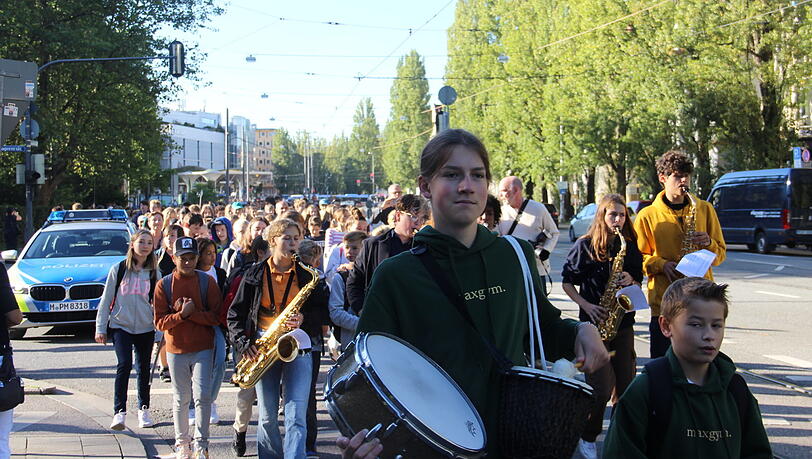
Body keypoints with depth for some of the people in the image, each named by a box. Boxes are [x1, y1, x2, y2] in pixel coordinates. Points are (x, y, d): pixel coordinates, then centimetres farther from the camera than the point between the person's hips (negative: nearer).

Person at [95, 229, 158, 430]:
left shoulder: (154, 272, 4)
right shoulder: (118, 269, 1)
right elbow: (106, 299, 4)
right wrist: (101, 328, 1)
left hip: (145, 328, 2)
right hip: (120, 325, -2)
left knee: (143, 368, 10)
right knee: (124, 365, -17)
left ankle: (144, 409, 26)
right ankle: (119, 412, -16)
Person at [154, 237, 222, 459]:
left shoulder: (207, 282, -1)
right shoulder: (164, 285, 0)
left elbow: (216, 316, -5)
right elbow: (160, 322, -4)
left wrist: (192, 313, -18)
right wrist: (181, 314, -21)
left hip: (203, 348, -1)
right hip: (176, 349, 1)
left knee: (202, 396, -9)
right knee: (180, 399, 11)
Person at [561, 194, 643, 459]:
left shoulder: (630, 247, 9)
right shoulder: (585, 245, -3)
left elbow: (639, 281, 15)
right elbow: (567, 282, 1)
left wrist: (631, 281, -8)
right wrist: (586, 306, -11)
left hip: (623, 322, 4)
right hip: (594, 322, -4)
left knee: (626, 384, 4)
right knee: (602, 387, -9)